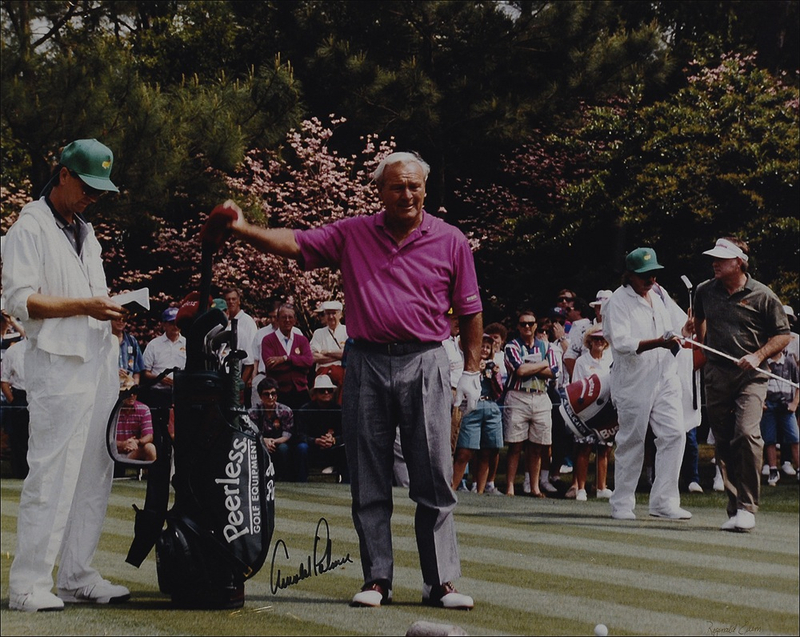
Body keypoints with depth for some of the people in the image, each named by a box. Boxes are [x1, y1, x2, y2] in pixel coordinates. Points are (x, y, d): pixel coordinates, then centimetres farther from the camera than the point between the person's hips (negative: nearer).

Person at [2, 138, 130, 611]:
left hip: (100, 364, 8)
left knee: (95, 474, 7)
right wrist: (85, 306, -18)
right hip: (58, 365, -8)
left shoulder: (86, 232, 22)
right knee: (52, 475, -10)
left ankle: (77, 576, 13)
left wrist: (114, 307, 12)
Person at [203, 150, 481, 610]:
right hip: (367, 364, 2)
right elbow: (294, 244, 6)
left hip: (425, 364, -2)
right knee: (369, 484, 4)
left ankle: (441, 581, 2)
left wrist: (472, 372, 5)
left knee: (434, 481, -3)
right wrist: (244, 229, -8)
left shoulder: (450, 241, 5)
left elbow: (470, 312, 9)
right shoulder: (353, 235, 8)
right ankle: (377, 580, 11)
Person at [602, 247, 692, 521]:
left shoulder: (659, 295, 13)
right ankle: (621, 504, 13)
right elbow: (622, 343, -20)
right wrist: (658, 343, -30)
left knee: (674, 434, -6)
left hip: (665, 378, 6)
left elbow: (682, 323, 20)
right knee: (631, 442, 1)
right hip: (633, 382, -6)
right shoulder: (618, 302, -8)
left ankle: (664, 501, -1)